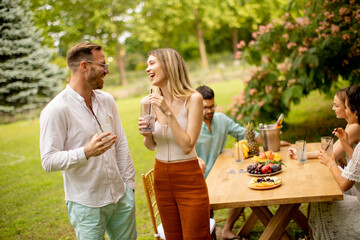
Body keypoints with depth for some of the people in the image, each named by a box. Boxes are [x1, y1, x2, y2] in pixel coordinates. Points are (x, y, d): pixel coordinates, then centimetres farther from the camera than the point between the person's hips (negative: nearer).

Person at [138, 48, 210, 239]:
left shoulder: (192, 99, -13)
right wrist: (146, 134, -11)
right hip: (161, 178, 5)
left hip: (189, 180, -5)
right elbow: (151, 146, 11)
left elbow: (187, 146, -19)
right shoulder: (152, 101, 0)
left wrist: (168, 113, -23)